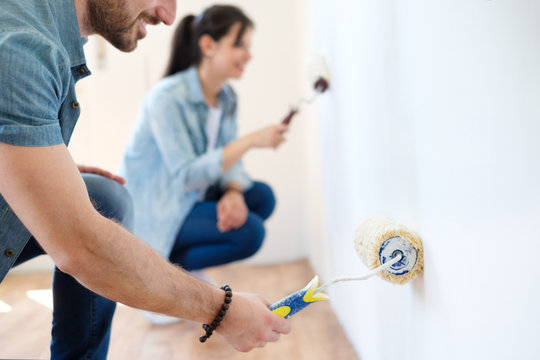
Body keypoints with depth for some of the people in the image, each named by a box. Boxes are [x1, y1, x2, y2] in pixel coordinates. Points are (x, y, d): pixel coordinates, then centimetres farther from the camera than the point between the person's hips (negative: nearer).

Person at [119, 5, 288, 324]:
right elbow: (187, 175, -28)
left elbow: (228, 159, 1)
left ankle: (190, 271, 6)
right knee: (250, 232, -20)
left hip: (189, 200, 8)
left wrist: (234, 192, -22)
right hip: (149, 215, -8)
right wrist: (251, 140, -34)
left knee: (262, 197, -4)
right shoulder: (167, 99, -24)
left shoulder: (226, 97, 1)